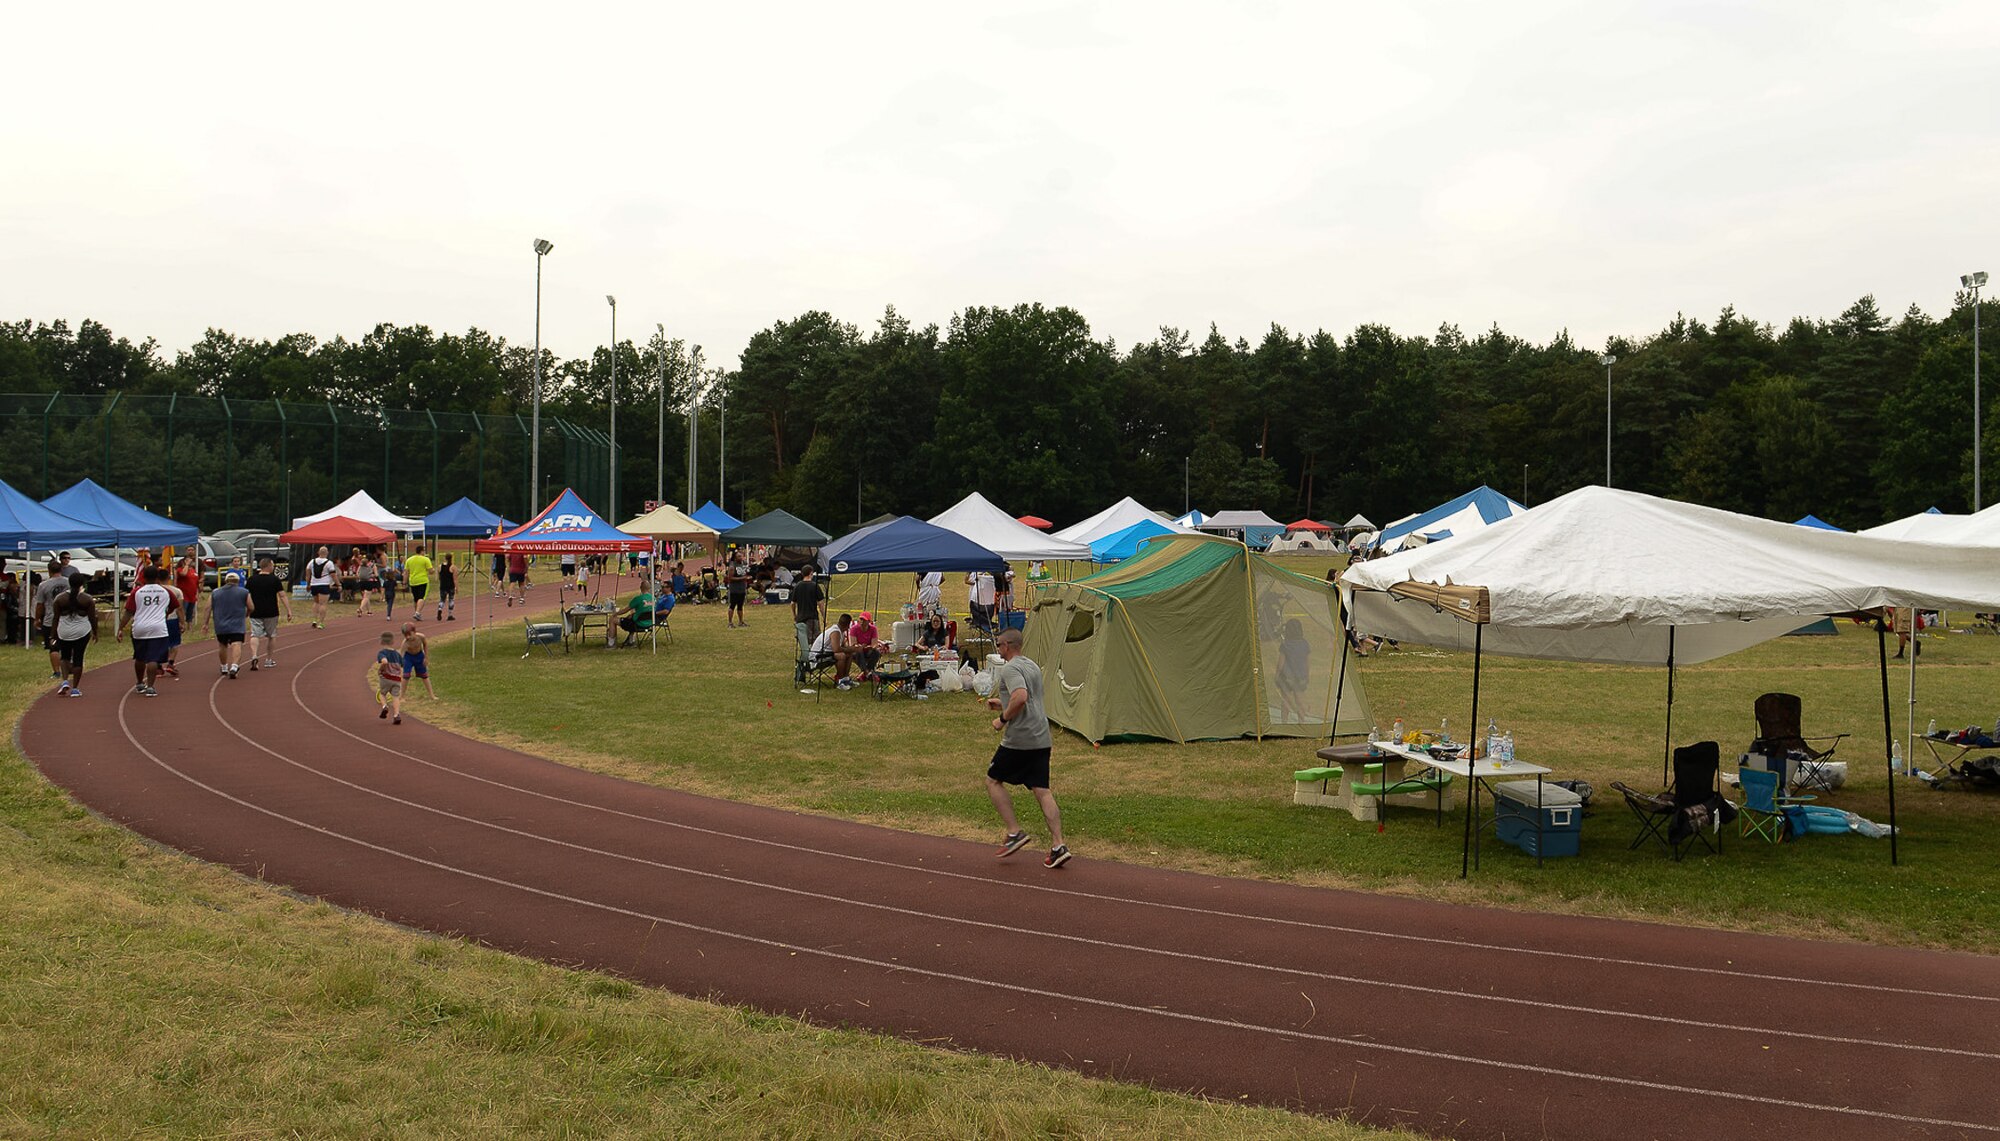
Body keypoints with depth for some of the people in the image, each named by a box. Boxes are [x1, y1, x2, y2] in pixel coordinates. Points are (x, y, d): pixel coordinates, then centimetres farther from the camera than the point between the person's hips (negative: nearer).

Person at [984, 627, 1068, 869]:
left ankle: (1014, 833, 2)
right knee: (1042, 790, 6)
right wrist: (1002, 704, 27)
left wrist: (1003, 719, -15)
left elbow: (1020, 697, -29)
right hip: (1042, 739, 8)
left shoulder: (1010, 669, -12)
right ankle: (1058, 846, -1)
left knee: (993, 781, 9)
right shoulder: (1032, 665, 18)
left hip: (1019, 739, -8)